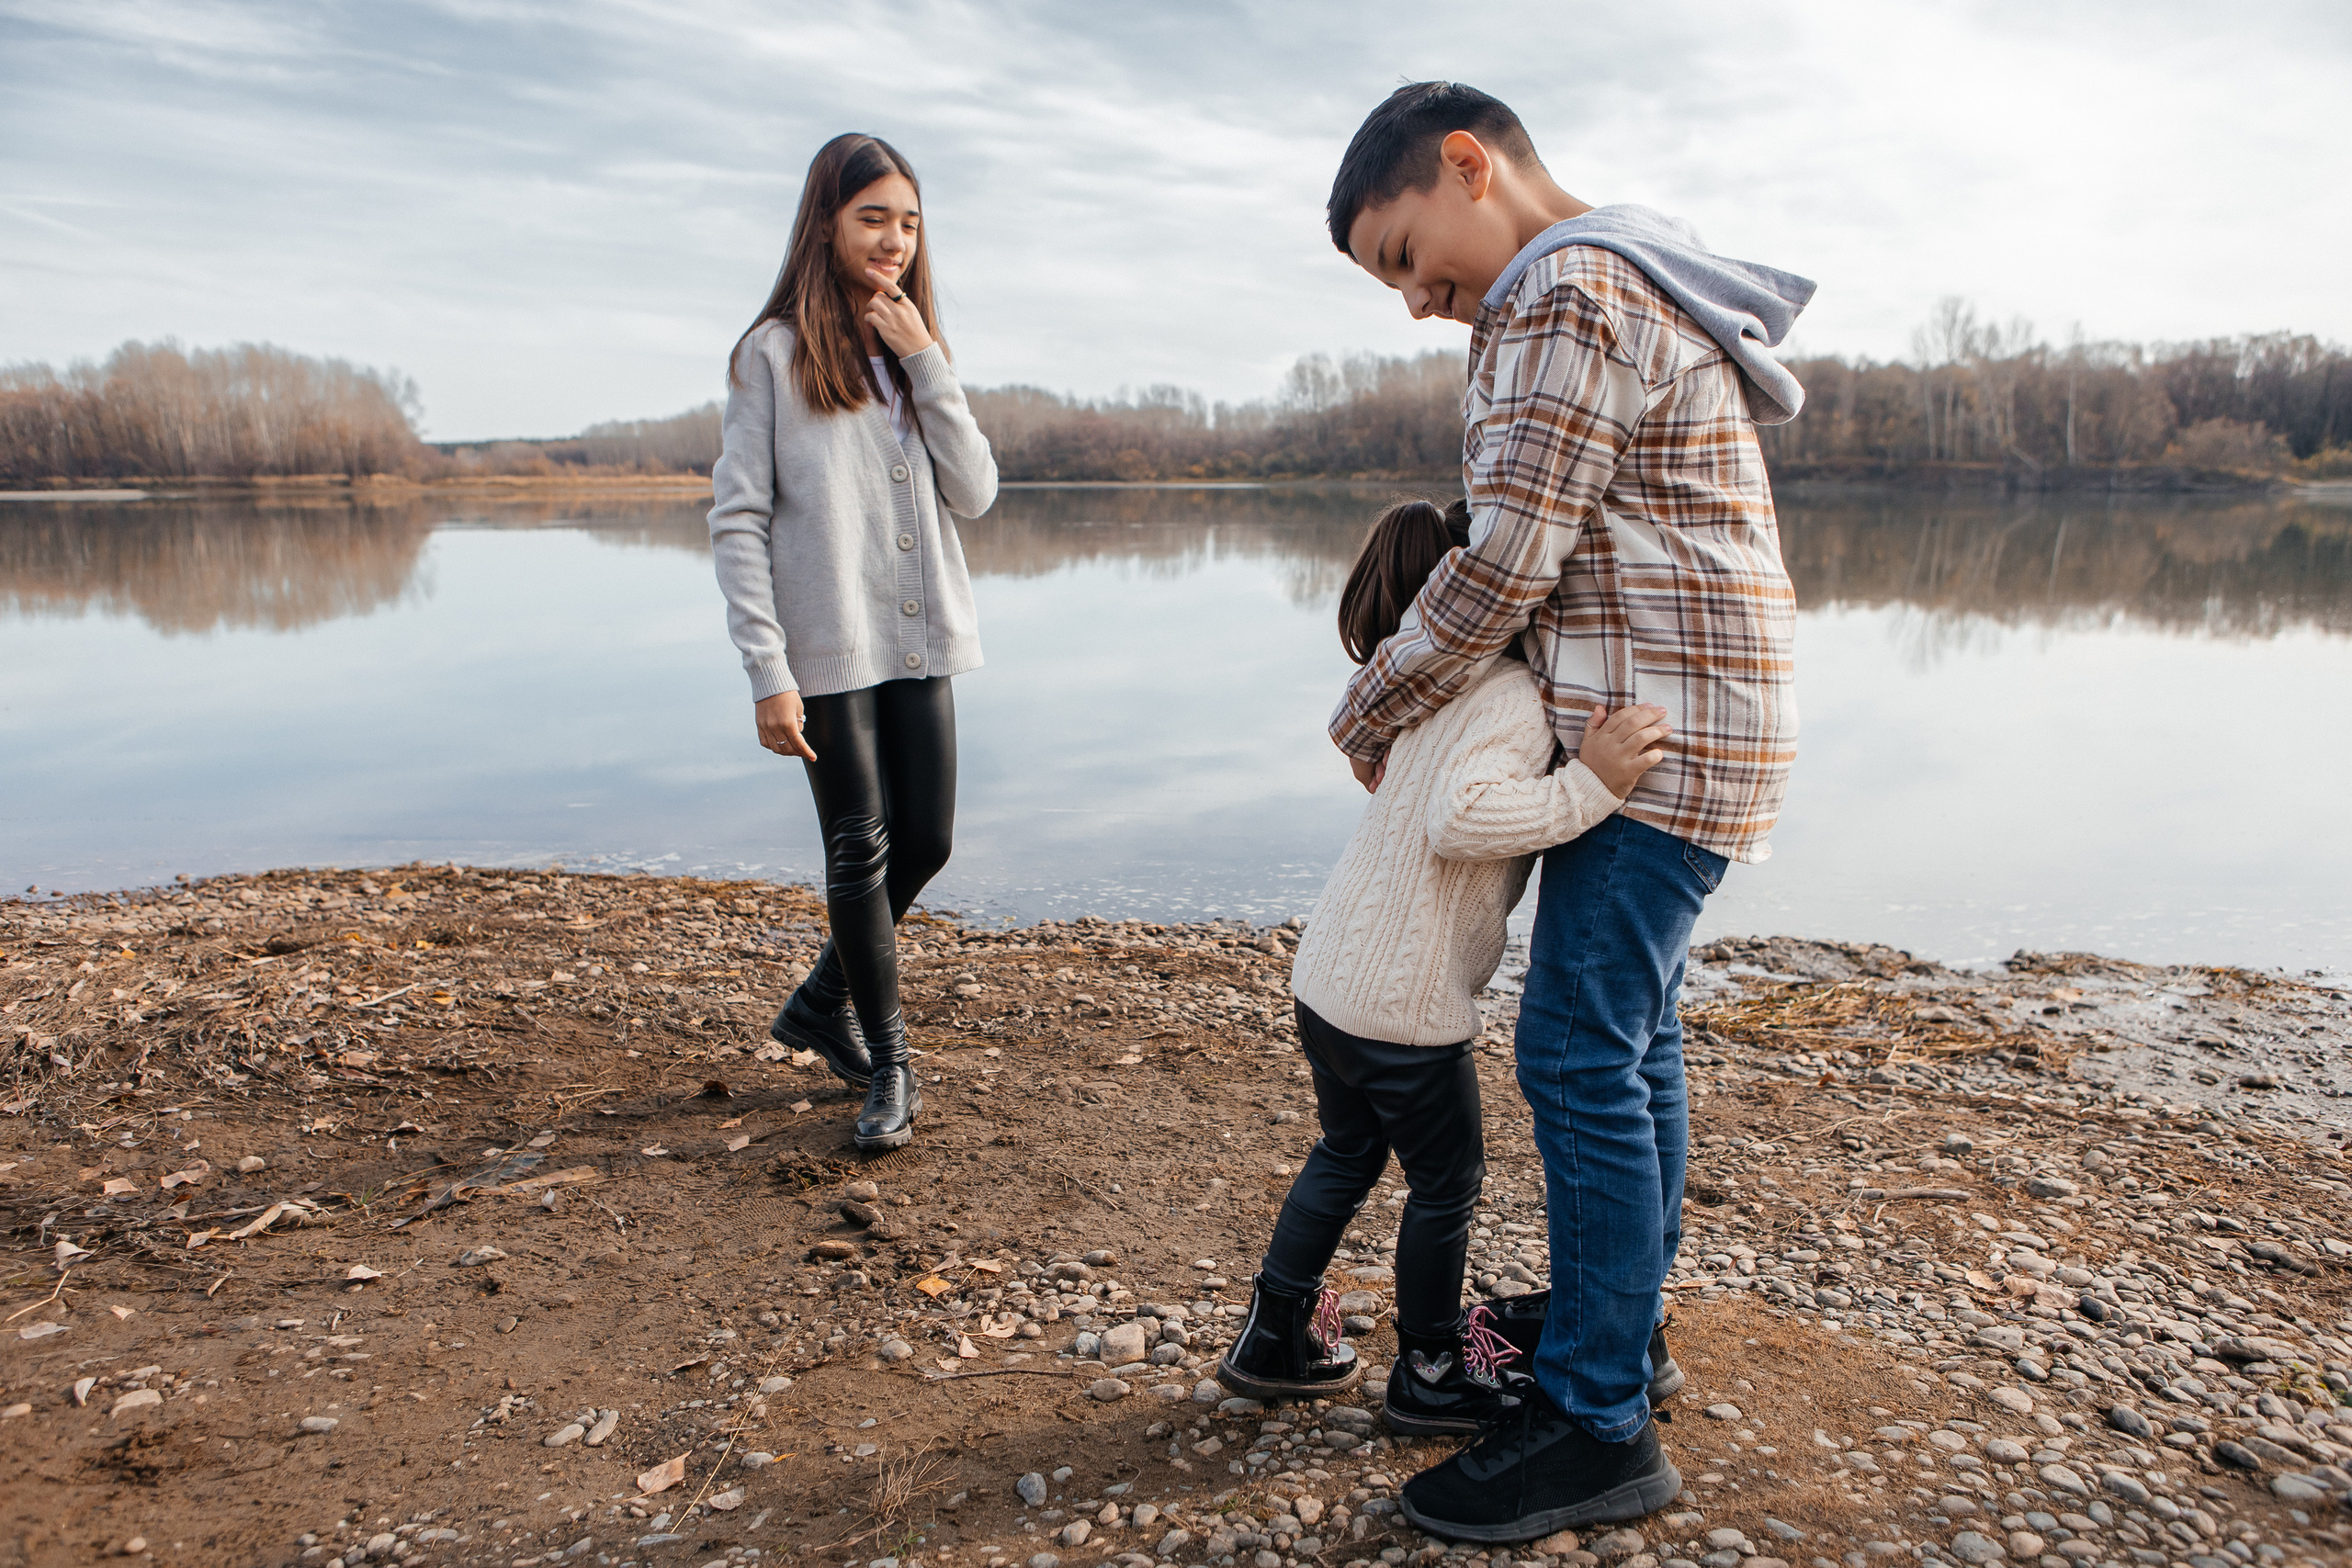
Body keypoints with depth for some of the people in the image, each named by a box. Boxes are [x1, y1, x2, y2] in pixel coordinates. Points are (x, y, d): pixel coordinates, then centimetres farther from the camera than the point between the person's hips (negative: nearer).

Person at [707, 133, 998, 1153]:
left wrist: (925, 364, -6)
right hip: (829, 647, -5)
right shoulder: (775, 352, -3)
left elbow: (974, 495, 2)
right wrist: (767, 670, -15)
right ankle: (888, 1064, 17)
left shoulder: (918, 349, 13)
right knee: (860, 850, 3)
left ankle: (821, 1003, 31)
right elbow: (736, 520, -8)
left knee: (925, 841, 8)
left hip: (921, 642, 5)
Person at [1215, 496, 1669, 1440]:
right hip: (1404, 1005, -9)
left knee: (1347, 1156, 25)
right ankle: (1428, 1375, 31)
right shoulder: (1516, 696, -18)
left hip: (1327, 975, 9)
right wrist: (1587, 788, -32)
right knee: (1446, 1183, 13)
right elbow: (1460, 816, -33)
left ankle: (1274, 1337, 36)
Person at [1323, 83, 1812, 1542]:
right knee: (1632, 1037, 15)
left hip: (1662, 738, -10)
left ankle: (1599, 1424, 4)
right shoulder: (1635, 285, 19)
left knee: (1583, 1058, -7)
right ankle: (1621, 1323, 29)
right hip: (1672, 725, 10)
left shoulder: (1571, 298, -15)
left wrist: (1373, 713, -5)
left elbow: (1505, 564, -19)